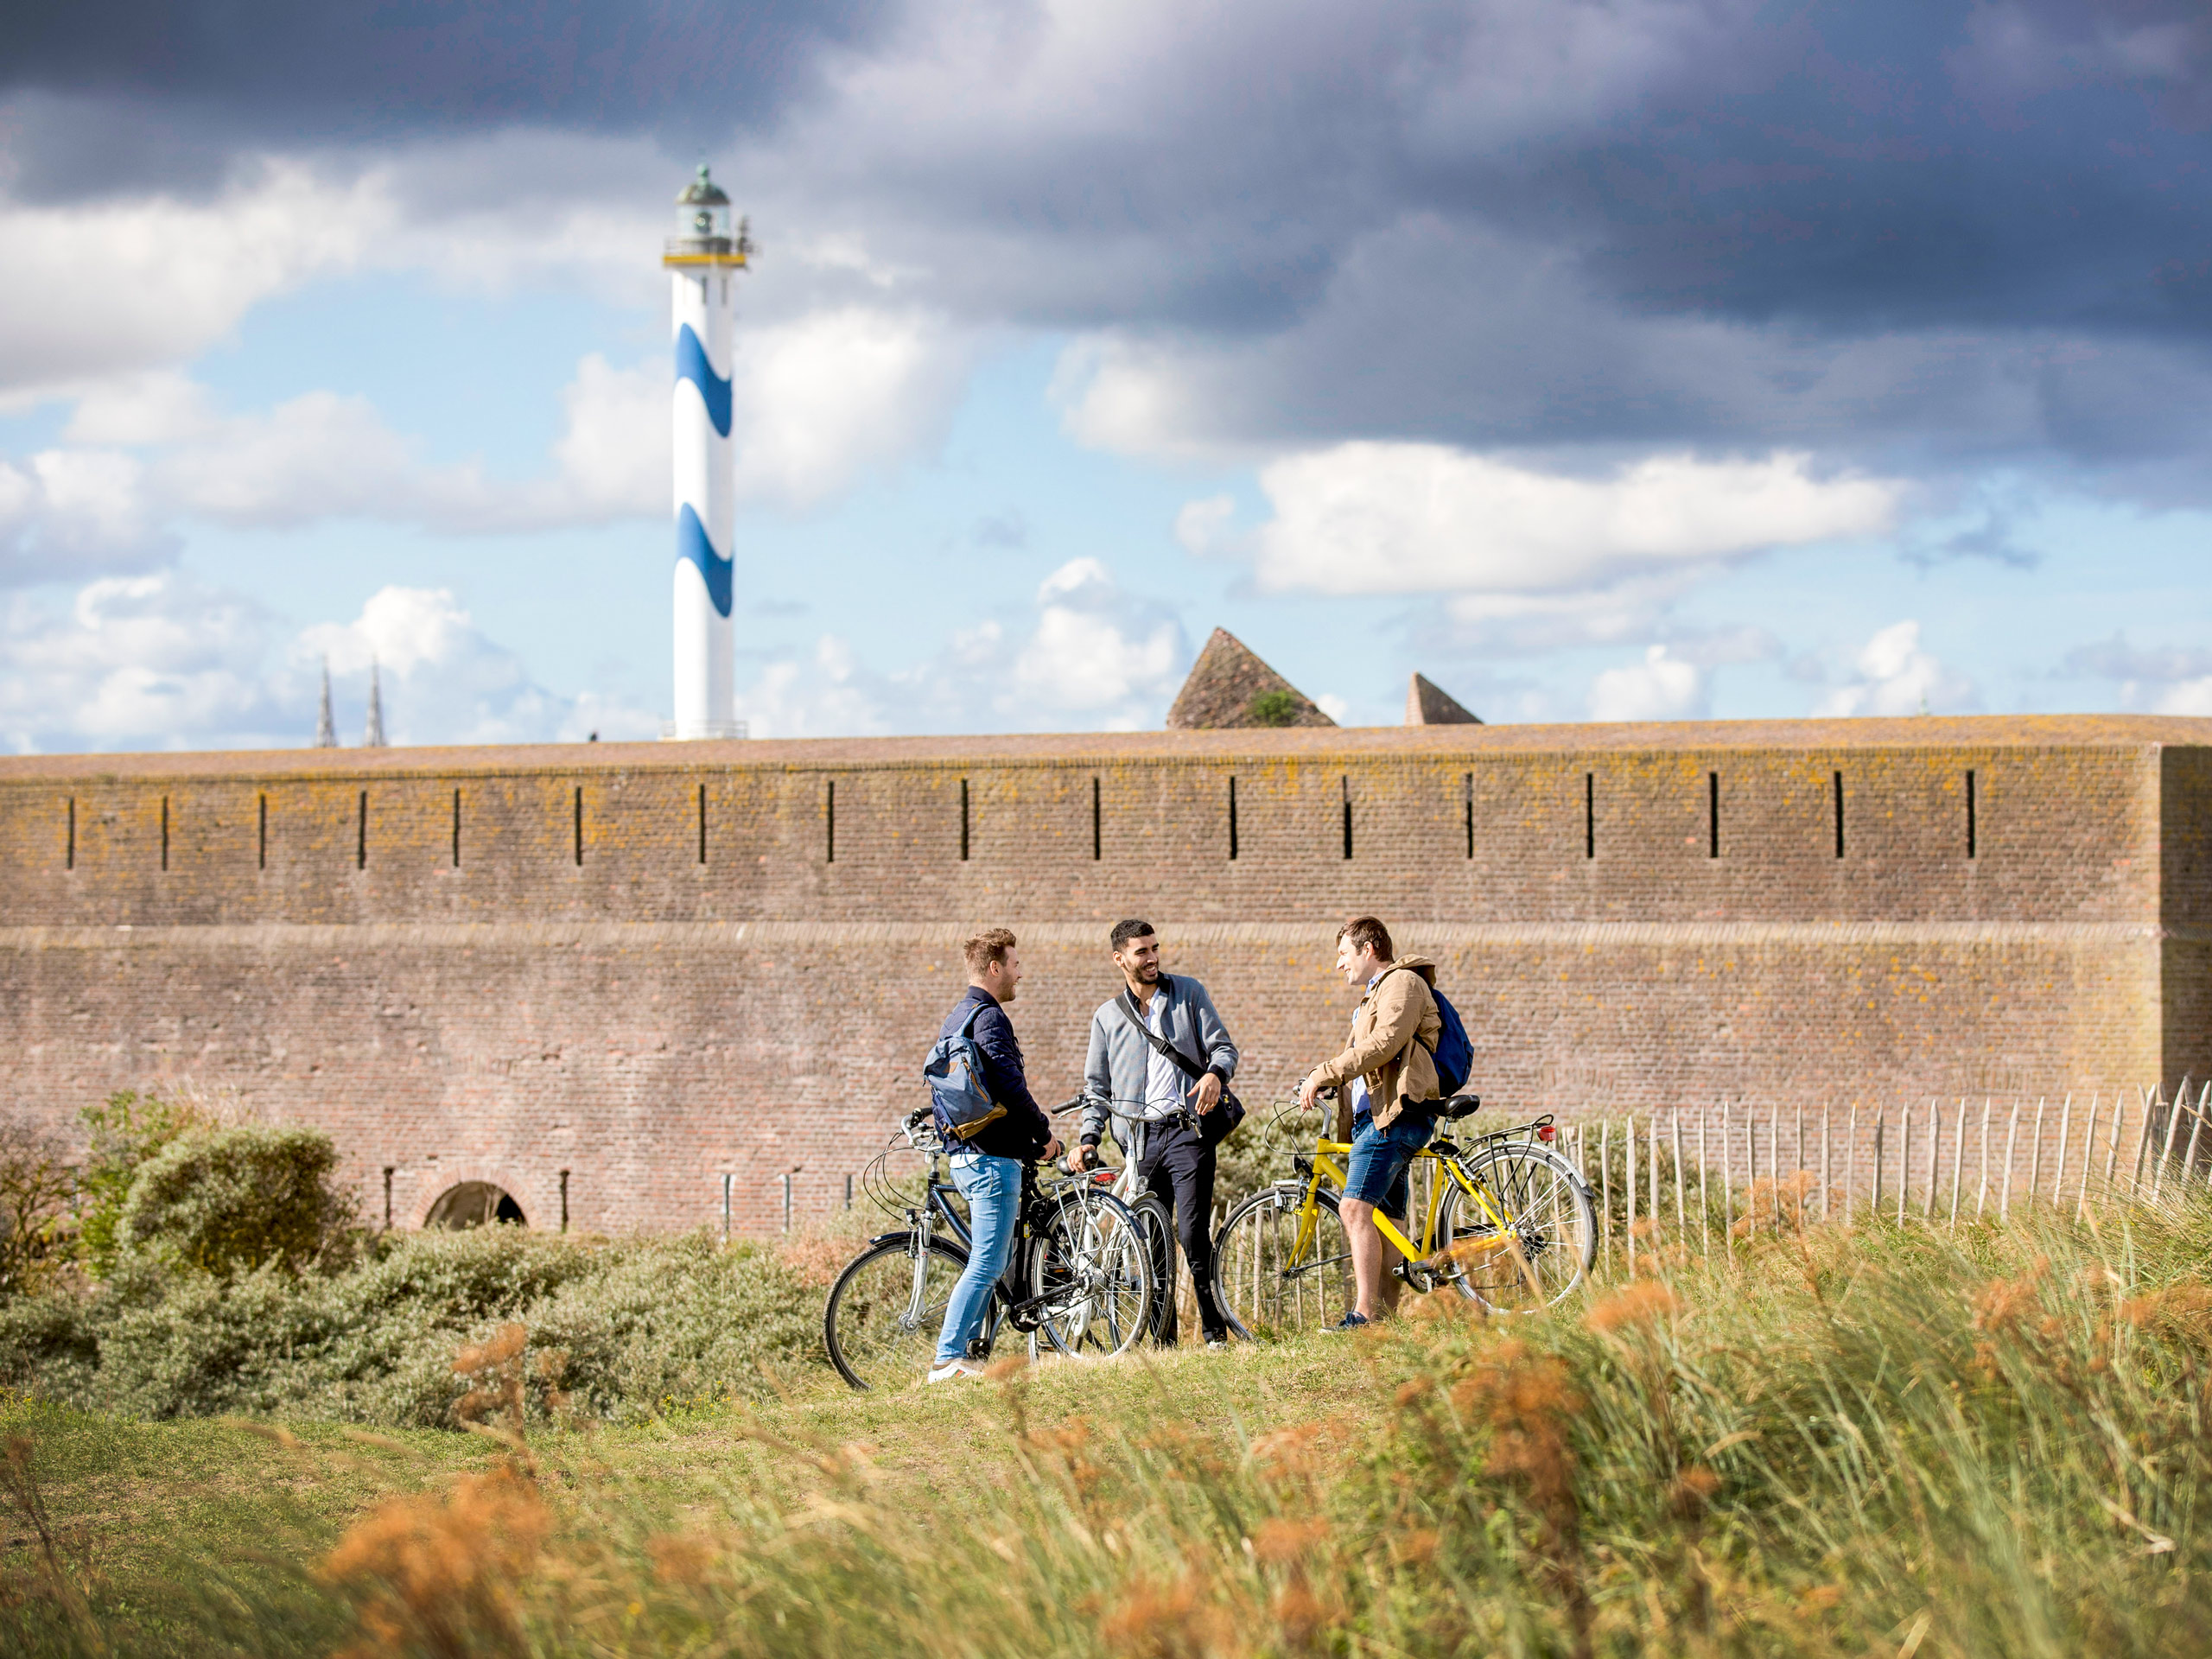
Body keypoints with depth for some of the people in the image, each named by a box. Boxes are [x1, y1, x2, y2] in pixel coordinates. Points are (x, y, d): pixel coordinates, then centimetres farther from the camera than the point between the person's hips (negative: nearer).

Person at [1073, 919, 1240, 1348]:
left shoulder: (1188, 992, 8)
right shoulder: (1107, 1017, 14)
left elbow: (1224, 1047, 6)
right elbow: (1097, 1086, 18)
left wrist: (1215, 1074, -16)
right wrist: (1088, 1138, 4)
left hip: (1188, 1131, -3)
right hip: (1142, 1139, 3)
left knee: (1193, 1234, -13)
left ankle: (1216, 1329, -4)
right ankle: (1163, 1341, 6)